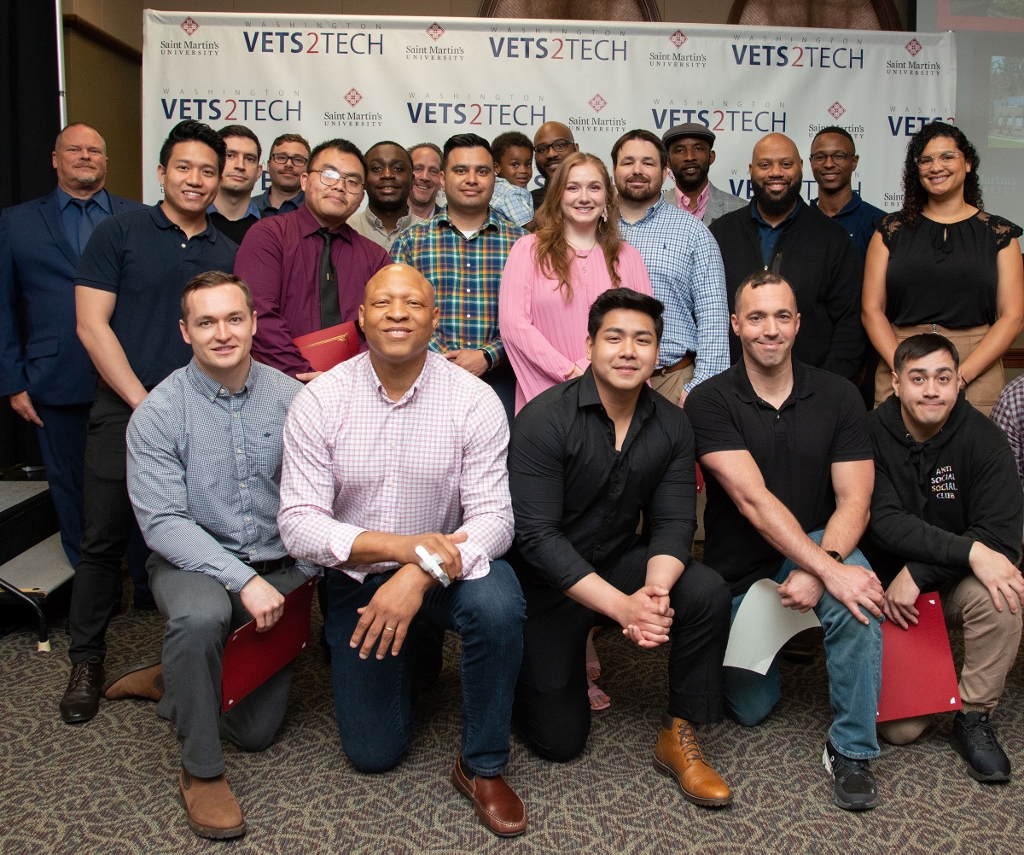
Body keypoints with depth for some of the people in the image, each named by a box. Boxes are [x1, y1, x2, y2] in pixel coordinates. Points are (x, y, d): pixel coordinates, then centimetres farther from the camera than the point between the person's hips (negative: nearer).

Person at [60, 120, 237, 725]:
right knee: (105, 540, 2)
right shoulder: (122, 231, 1)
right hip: (124, 412, -2)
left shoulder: (228, 253, 11)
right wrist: (144, 402, -9)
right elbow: (92, 323, -5)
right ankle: (87, 662, 18)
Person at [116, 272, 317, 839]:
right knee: (201, 615, -39)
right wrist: (242, 579, -27)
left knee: (256, 731, 7)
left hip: (281, 567, 3)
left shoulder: (290, 397, -5)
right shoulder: (157, 414, -11)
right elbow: (162, 521, -17)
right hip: (193, 563, -3)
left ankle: (166, 681, 37)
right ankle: (200, 771, -16)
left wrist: (308, 572, -15)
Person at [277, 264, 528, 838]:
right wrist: (402, 546, -29)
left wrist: (421, 575, -35)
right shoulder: (319, 401, -12)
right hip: (358, 578, 1)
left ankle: (483, 767, -10)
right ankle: (415, 658, 36)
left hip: (446, 569, -1)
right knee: (374, 753, 3)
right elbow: (298, 524, -16)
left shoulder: (474, 400, -13)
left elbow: (493, 517, -18)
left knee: (498, 604, -35)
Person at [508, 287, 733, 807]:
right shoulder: (545, 420, -21)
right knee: (559, 740, -3)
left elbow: (674, 522, -8)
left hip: (619, 561, 4)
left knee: (707, 592, -26)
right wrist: (621, 606, -32)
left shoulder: (671, 425, -5)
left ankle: (679, 738, -7)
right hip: (548, 582, -4)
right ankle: (530, 668, 30)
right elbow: (537, 536, -25)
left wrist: (655, 590, -29)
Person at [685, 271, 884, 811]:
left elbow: (854, 500, -10)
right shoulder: (709, 402, -13)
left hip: (816, 548, 1)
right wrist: (829, 570, -33)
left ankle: (851, 749, -17)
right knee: (752, 708, 2)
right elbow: (753, 500, -23)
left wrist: (819, 566, -29)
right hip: (737, 570, 0)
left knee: (855, 586, -34)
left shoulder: (837, 396, -4)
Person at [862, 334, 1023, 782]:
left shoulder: (982, 438, -11)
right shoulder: (872, 435, -13)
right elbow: (885, 522, -23)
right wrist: (969, 551, -34)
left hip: (955, 582, 1)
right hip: (887, 585, -1)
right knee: (899, 728, -9)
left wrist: (917, 574, -27)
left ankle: (974, 717, -11)